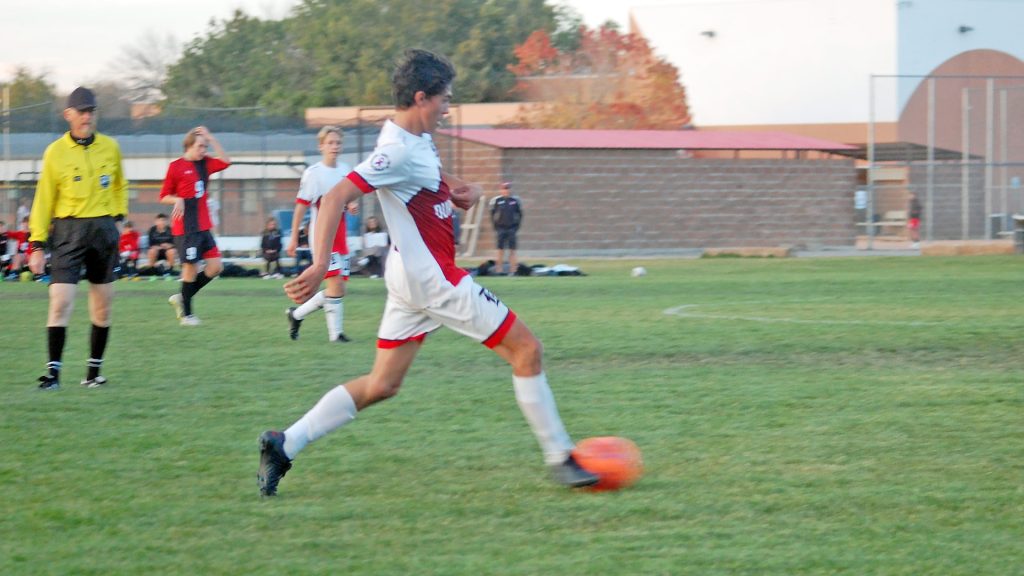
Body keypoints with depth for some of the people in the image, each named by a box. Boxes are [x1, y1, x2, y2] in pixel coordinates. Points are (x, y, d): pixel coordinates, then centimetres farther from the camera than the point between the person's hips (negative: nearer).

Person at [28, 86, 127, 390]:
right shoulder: (55, 152, -2)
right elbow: (43, 200, 1)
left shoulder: (110, 147, 6)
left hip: (103, 229, 3)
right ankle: (53, 370, -9)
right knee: (61, 302, -13)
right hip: (68, 231, -3)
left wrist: (118, 215, 12)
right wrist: (37, 244, -3)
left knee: (102, 306, 5)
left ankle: (94, 370, 15)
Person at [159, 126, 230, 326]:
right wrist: (177, 200, -21)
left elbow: (225, 161, 0)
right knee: (191, 267, -4)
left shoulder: (205, 164, 12)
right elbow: (164, 196, -1)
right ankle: (186, 314, 8)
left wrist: (211, 139, -2)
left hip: (203, 226, 7)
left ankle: (182, 299, 15)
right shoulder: (176, 166, -5)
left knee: (216, 266, 1)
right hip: (185, 227, -7)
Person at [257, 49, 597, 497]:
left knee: (382, 385, 10)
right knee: (526, 349, -1)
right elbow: (336, 198, -27)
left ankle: (284, 445, 4)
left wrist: (460, 191, 6)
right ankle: (560, 459, 6)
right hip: (433, 276, -10)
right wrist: (320, 266, -36)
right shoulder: (398, 152, -21)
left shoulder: (418, 141, 8)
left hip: (413, 276, 10)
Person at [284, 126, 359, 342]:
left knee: (339, 288, 6)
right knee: (336, 283, -15)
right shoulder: (313, 173, -9)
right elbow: (301, 206, -7)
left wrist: (353, 206, 0)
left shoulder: (345, 170, 9)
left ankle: (297, 314, 21)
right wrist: (294, 238, -9)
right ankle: (336, 332, -6)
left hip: (340, 234, 7)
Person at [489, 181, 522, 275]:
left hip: (512, 228, 1)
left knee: (512, 250, 0)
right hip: (501, 228, -1)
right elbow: (493, 214, 6)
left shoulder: (515, 200, 3)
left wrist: (517, 226, 1)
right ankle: (499, 270, 3)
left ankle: (513, 270, 1)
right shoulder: (496, 200, 0)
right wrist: (496, 227, 0)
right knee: (501, 250, 0)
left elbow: (520, 214, 9)